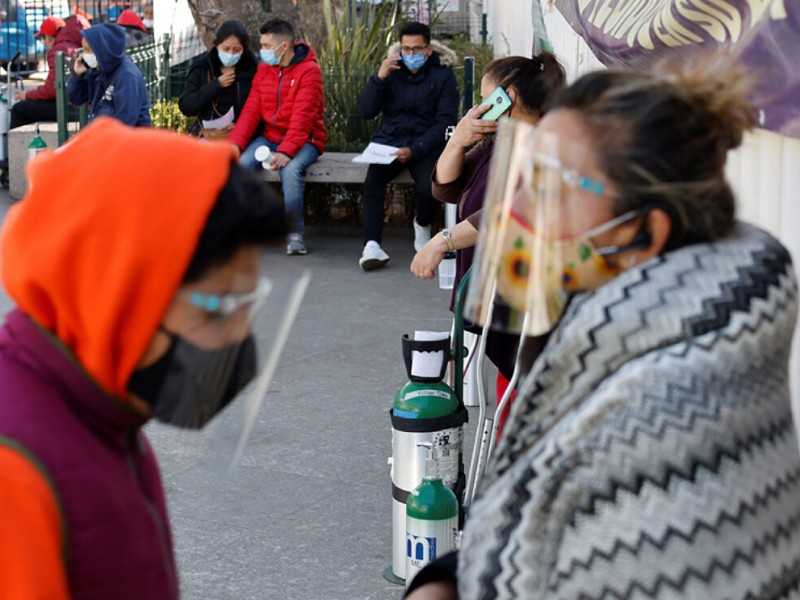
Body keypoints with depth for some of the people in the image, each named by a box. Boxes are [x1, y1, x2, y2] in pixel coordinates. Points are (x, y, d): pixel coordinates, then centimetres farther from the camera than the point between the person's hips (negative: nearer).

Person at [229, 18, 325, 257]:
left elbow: (302, 118, -19)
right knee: (240, 164, -23)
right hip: (270, 137, 5)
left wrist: (285, 151, -31)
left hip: (303, 140, -5)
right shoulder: (263, 70, 8)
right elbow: (251, 112, 3)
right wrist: (234, 144, -12)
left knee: (290, 169, -36)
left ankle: (295, 234, -18)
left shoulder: (309, 71, -11)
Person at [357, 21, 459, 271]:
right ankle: (372, 244, -32)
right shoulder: (392, 69, 7)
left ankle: (423, 225, 6)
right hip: (390, 140, 2)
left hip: (426, 145, -2)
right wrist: (379, 78, -14)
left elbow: (445, 123, -6)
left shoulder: (443, 74, 0)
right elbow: (365, 112, 1)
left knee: (427, 189, -30)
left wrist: (414, 149, -19)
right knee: (373, 180, -30)